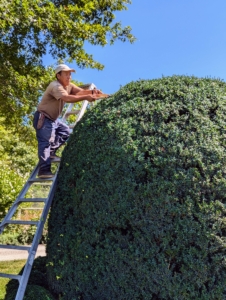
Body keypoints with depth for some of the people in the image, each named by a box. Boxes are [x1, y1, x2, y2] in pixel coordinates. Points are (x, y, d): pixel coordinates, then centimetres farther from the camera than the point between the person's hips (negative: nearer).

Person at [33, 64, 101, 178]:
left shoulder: (68, 85, 9)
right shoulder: (55, 86, -22)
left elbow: (80, 91, -4)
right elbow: (67, 98, -40)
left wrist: (92, 92, -25)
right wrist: (86, 97, -45)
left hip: (52, 119, 10)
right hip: (43, 118, -10)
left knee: (65, 131, 14)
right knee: (46, 142, -14)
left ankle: (51, 152, 14)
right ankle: (44, 170, -16)